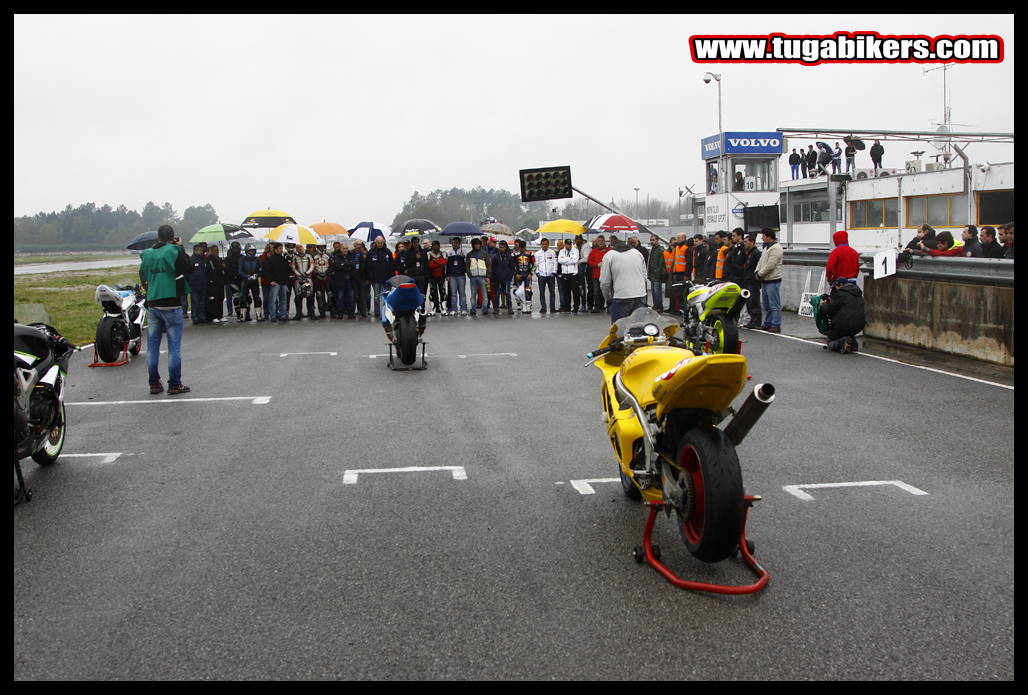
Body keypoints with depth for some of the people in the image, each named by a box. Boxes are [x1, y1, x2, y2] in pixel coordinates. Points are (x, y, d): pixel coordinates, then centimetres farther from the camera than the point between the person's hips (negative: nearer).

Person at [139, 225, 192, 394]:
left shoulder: (147, 254, 7)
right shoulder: (174, 252, -9)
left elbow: (143, 274, 14)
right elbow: (189, 267, -3)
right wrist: (180, 248, 4)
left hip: (152, 305, 5)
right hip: (171, 305, -5)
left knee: (152, 346, 9)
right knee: (174, 346, 0)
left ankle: (154, 383, 12)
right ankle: (174, 385, 1)